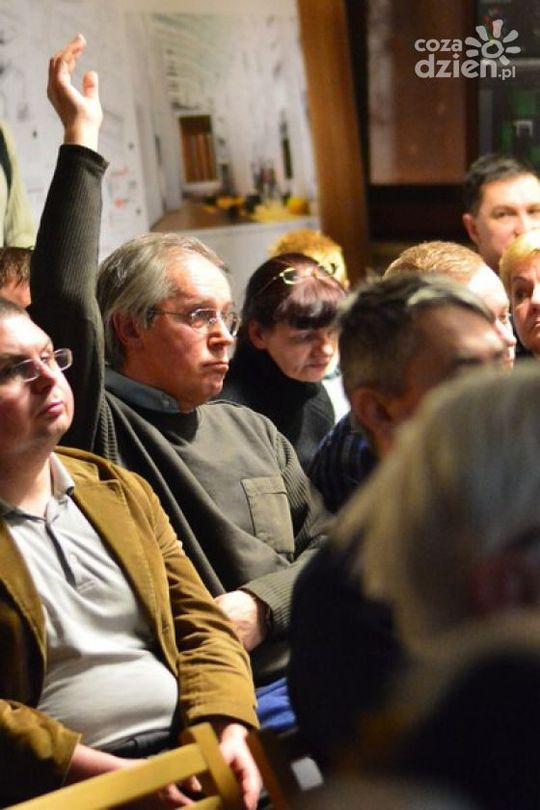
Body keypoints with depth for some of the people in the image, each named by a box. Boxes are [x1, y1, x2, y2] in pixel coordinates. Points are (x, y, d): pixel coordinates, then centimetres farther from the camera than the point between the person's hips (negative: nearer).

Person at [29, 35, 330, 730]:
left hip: (308, 672, 6)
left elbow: (328, 543, 16)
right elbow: (62, 303, -17)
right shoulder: (98, 428, -1)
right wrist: (81, 137, -12)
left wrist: (261, 604, -5)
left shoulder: (255, 431, 19)